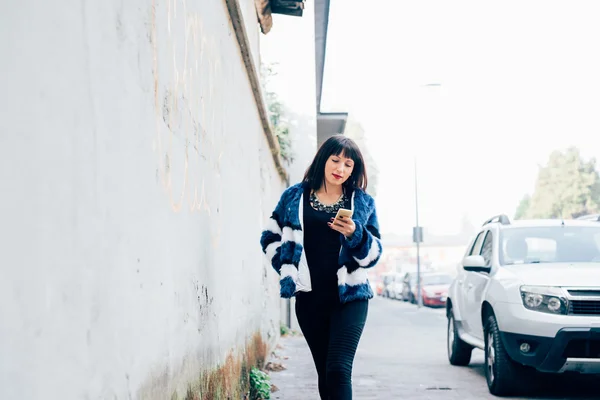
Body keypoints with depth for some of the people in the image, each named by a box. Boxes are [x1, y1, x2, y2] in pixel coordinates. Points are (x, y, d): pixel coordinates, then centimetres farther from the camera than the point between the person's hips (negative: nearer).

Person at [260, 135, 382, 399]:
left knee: (339, 370, -15)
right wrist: (288, 271, 0)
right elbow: (270, 238, 12)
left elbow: (374, 254, 3)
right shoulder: (294, 197, 7)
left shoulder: (362, 202, 6)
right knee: (325, 373, 8)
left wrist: (355, 234, -15)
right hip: (310, 299, 2)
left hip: (349, 297, -2)